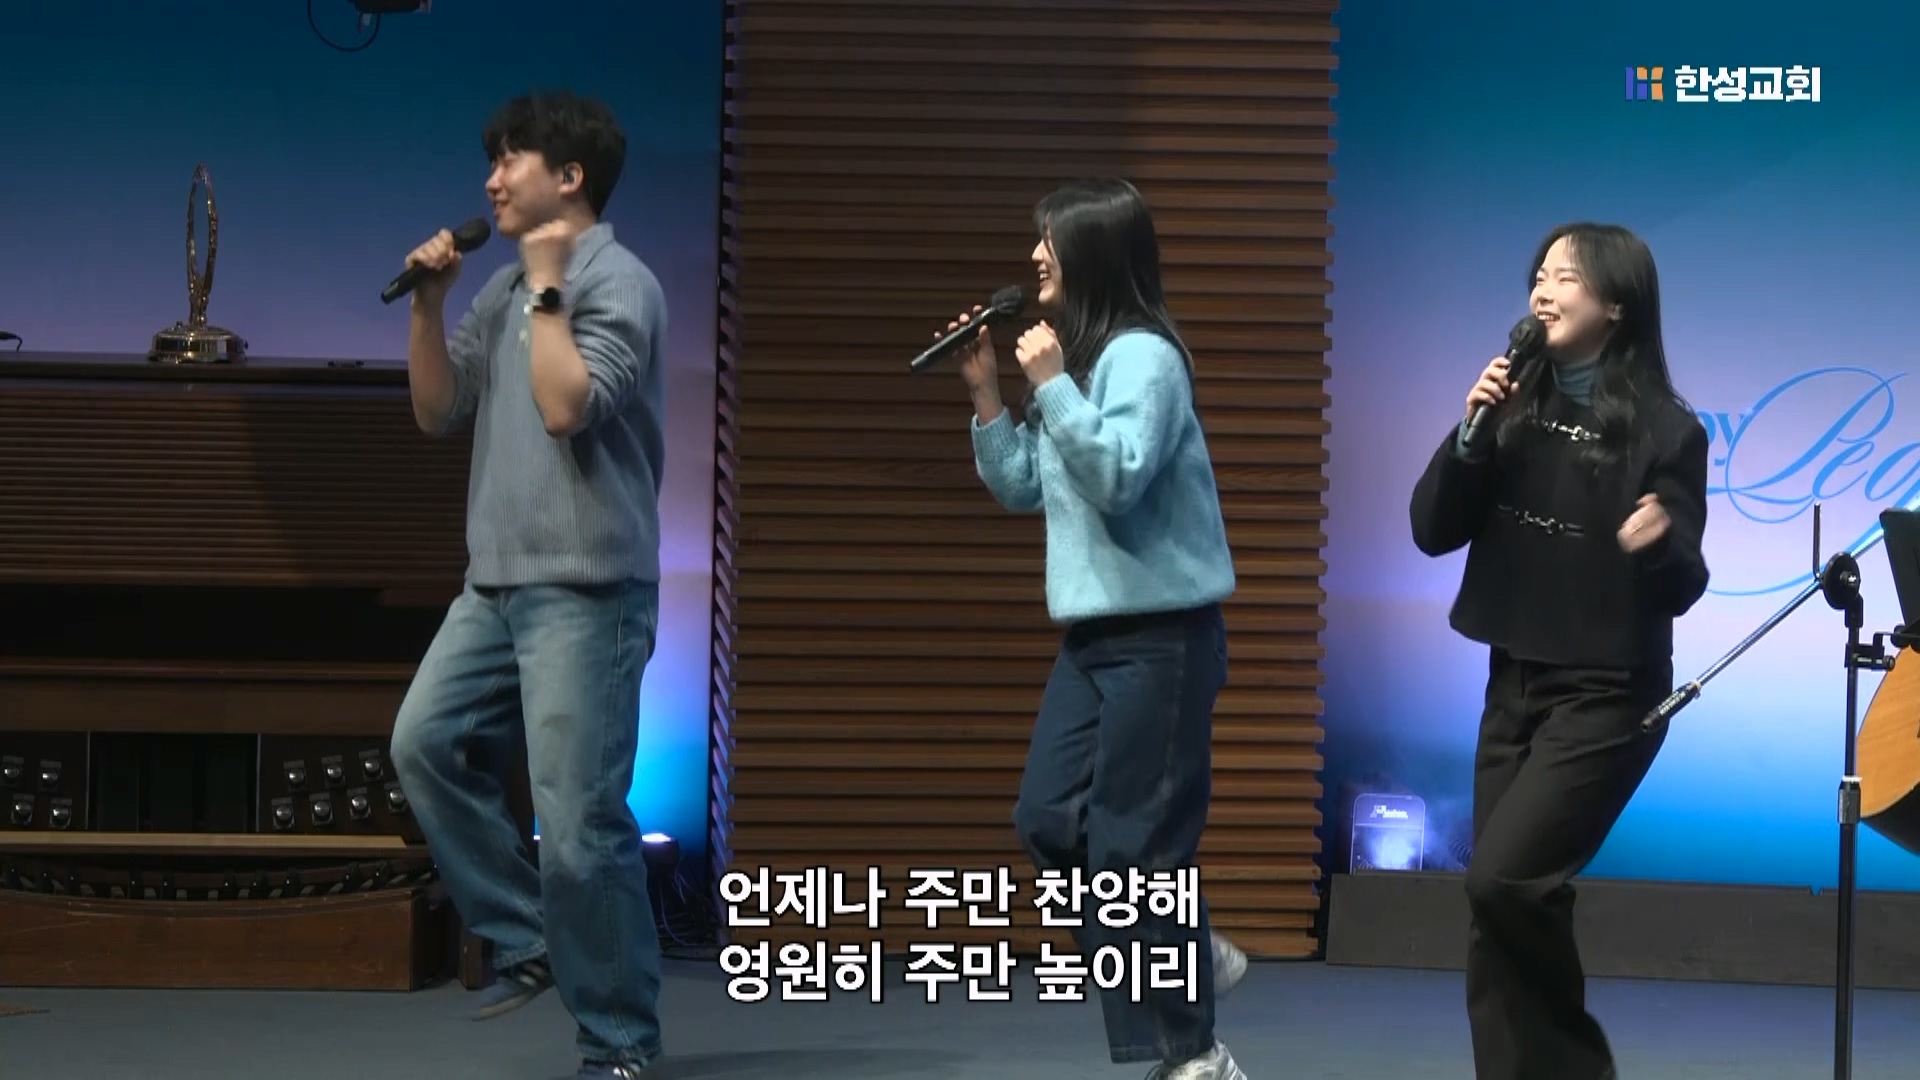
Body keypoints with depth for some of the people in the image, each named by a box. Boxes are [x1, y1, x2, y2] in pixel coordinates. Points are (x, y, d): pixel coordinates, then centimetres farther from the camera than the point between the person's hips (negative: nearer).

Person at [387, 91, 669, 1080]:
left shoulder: (617, 283, -9)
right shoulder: (501, 292, 14)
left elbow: (568, 407, -22)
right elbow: (436, 413, 14)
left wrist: (547, 287, -13)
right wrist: (428, 304, 4)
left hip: (583, 589, -8)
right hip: (496, 582, 8)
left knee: (578, 821, -8)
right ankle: (528, 941, 14)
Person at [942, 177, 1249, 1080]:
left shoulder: (1142, 356, -14)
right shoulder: (1074, 355, 14)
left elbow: (1118, 477, -25)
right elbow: (1023, 489, 15)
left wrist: (1051, 383, -23)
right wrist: (986, 395, 5)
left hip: (1162, 634, -9)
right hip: (1095, 632, 9)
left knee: (1133, 841, -7)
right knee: (1048, 818, 6)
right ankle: (1191, 958, 19)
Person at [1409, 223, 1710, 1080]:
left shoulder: (1663, 428, -11)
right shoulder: (1516, 407, 4)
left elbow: (1680, 590, -10)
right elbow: (1433, 531, 0)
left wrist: (1659, 546, -32)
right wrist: (1472, 435, -14)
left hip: (1607, 695, -6)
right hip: (1513, 685, 6)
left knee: (1501, 880, -18)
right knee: (1496, 916, 4)